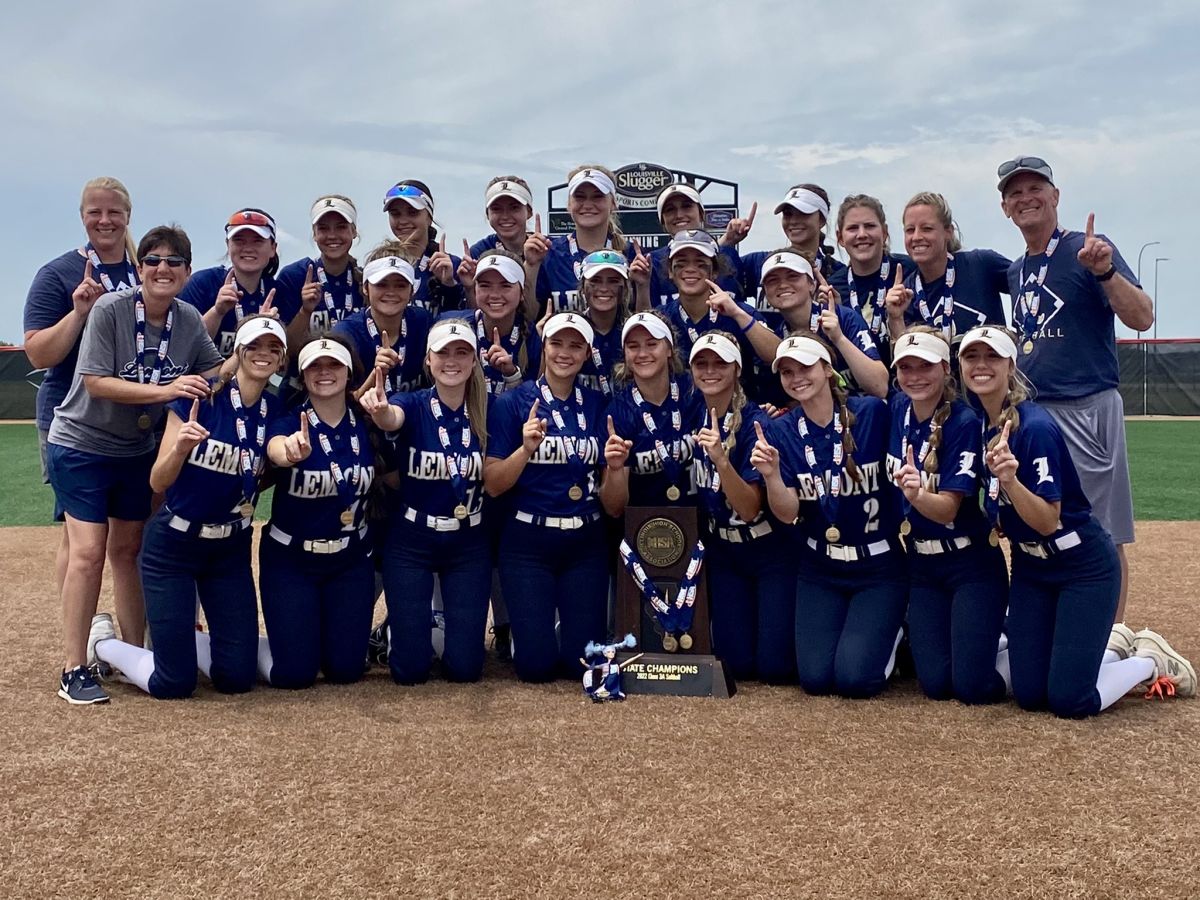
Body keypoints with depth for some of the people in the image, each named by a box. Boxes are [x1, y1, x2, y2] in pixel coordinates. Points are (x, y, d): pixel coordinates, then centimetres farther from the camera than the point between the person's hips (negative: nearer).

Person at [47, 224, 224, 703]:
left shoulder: (190, 320, -5)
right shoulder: (109, 309, -19)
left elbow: (215, 372, 4)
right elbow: (96, 382, -23)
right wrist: (165, 390, -32)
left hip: (137, 451, 5)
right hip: (81, 445, -5)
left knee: (132, 550, 11)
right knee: (88, 552, -10)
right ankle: (74, 669, -2)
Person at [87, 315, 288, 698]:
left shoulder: (276, 410, -3)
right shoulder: (198, 398, -14)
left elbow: (261, 477, 6)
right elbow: (158, 481, -16)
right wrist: (181, 447, -36)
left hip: (231, 550, 5)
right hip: (174, 544, -4)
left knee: (237, 677, 2)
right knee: (174, 683, -2)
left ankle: (182, 640, 31)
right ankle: (102, 642, 25)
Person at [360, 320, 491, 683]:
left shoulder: (487, 411, -5)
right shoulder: (413, 405, -13)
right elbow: (392, 419, -36)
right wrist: (380, 411, -61)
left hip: (468, 544, 2)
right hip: (410, 541, -2)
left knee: (465, 667, 2)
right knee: (411, 668, -1)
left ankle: (443, 620, 34)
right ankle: (401, 627, 33)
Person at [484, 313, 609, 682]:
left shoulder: (598, 406, 4)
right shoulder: (513, 403, -5)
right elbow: (493, 485, -8)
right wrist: (526, 448, -25)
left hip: (586, 543, 3)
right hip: (528, 542, -2)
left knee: (583, 661, 2)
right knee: (536, 663, -3)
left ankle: (570, 626, 35)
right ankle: (534, 628, 30)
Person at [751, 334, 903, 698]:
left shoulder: (872, 413, -13)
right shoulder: (780, 432, -4)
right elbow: (788, 514, -9)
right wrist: (771, 475, -26)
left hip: (879, 566, -3)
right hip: (819, 572, 3)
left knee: (854, 678, -13)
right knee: (815, 678, -5)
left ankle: (892, 628, 18)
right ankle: (855, 627, 26)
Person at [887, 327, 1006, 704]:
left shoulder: (965, 422, -18)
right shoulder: (896, 410, -2)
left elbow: (948, 508, -23)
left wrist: (917, 494, -43)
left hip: (971, 564, -5)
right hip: (921, 564, 5)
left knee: (971, 685, -10)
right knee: (936, 683, -2)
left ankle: (995, 632, 20)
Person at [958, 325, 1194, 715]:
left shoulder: (1035, 426, -23)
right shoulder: (977, 423, -1)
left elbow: (1048, 522, -24)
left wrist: (1010, 479, -38)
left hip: (1084, 566, -7)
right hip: (1030, 567, 7)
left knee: (1068, 700, -11)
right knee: (1029, 695, 2)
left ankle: (1152, 660, 16)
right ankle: (1110, 647, 25)